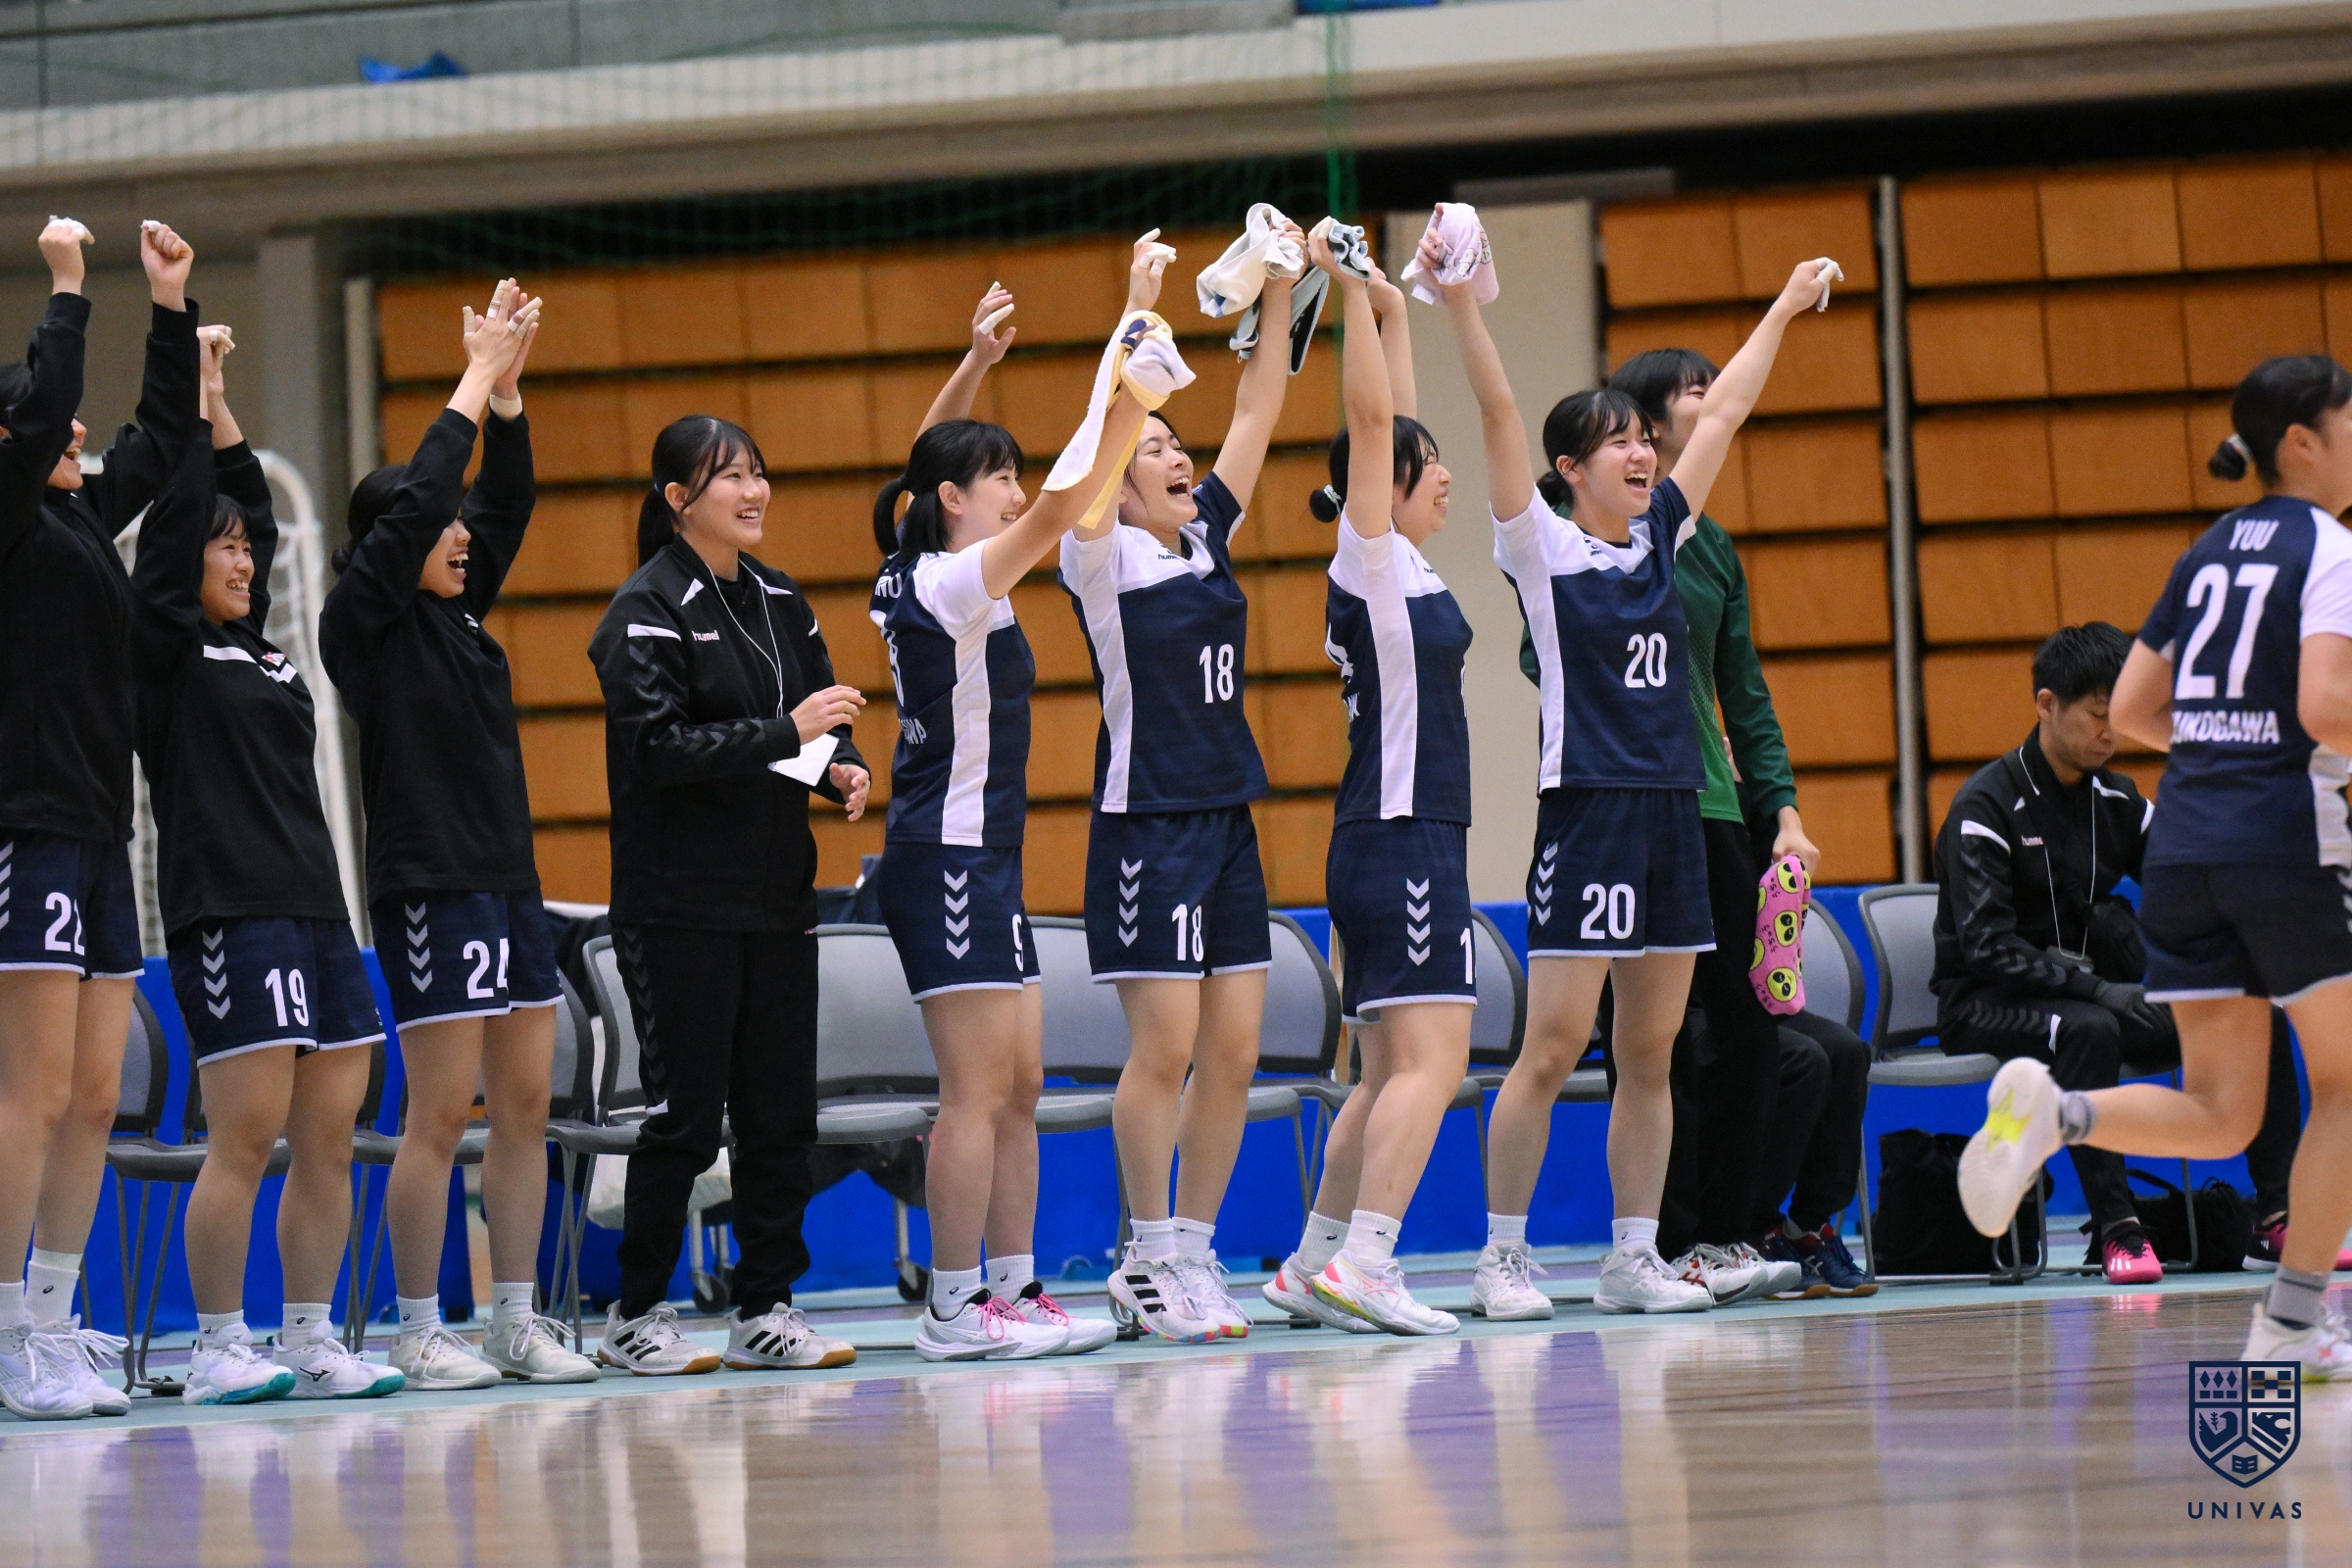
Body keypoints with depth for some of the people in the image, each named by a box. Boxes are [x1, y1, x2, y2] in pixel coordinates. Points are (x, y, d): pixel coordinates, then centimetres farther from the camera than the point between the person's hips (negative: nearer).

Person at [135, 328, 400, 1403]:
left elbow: (252, 504, 25)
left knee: (330, 1141, 4)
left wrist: (218, 402, 20)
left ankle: (311, 1342, 9)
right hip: (227, 911, -8)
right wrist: (193, 386, 1)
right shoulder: (165, 647, -1)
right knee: (246, 1138, -11)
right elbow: (175, 510, -6)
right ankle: (216, 1349, -5)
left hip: (316, 908, 8)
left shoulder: (259, 649, 19)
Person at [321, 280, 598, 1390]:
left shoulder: (455, 612, 15)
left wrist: (507, 390, 5)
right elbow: (422, 497, -13)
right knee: (439, 1117, -7)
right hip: (430, 884, -8)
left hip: (507, 882, 8)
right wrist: (479, 375, -7)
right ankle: (419, 1333, -2)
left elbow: (504, 506, 15)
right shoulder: (365, 616, -6)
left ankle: (517, 1322, 10)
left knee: (525, 1109, 6)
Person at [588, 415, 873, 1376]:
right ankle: (636, 1316, 4)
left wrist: (842, 766, -1)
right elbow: (658, 747, -18)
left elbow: (824, 713, 21)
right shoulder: (648, 611, -9)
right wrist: (786, 732, -23)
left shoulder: (778, 599, 13)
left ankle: (766, 1308, 12)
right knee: (687, 1111, -5)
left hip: (777, 891, 7)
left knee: (781, 1108, 5)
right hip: (681, 903, -7)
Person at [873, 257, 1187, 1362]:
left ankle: (1014, 1289, 13)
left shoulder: (916, 579, 12)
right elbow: (1064, 511, -25)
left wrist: (975, 365, 25)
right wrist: (1127, 409, -24)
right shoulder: (953, 584, -13)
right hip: (950, 856, -10)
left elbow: (931, 461, 28)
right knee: (976, 1091, -9)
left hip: (980, 858, 10)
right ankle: (956, 1310, -9)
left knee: (1017, 1088, 11)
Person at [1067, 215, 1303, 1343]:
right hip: (1146, 822, -7)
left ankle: (1191, 1252, 11)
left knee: (1233, 1051, 4)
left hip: (1227, 822, 7)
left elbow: (1258, 413, 10)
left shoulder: (1207, 540, 11)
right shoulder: (1103, 560, -5)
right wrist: (1139, 311, -23)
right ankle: (1150, 1258, 2)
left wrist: (1279, 297, 3)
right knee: (1166, 1049, -7)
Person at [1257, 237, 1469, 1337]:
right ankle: (1363, 1261, -22)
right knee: (1429, 1058, -15)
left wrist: (1394, 308, 23)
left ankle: (1314, 1266, 13)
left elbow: (1391, 422, 23)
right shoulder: (1369, 562, -8)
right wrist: (1349, 289, -16)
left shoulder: (1397, 567, 14)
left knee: (1390, 1072, 11)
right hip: (1401, 839, -10)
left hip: (1393, 839, 10)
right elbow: (1369, 422, -15)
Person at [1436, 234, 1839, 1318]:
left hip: (1674, 812, 6)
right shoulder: (1542, 548, -3)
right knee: (1553, 1047, -8)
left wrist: (1786, 309, 28)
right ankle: (1502, 1258, -2)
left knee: (1651, 1054, 7)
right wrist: (1459, 304, -22)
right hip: (1588, 811, -6)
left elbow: (1723, 414, 21)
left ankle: (1633, 1258, 12)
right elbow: (1498, 416, -13)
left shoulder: (1657, 537, 13)